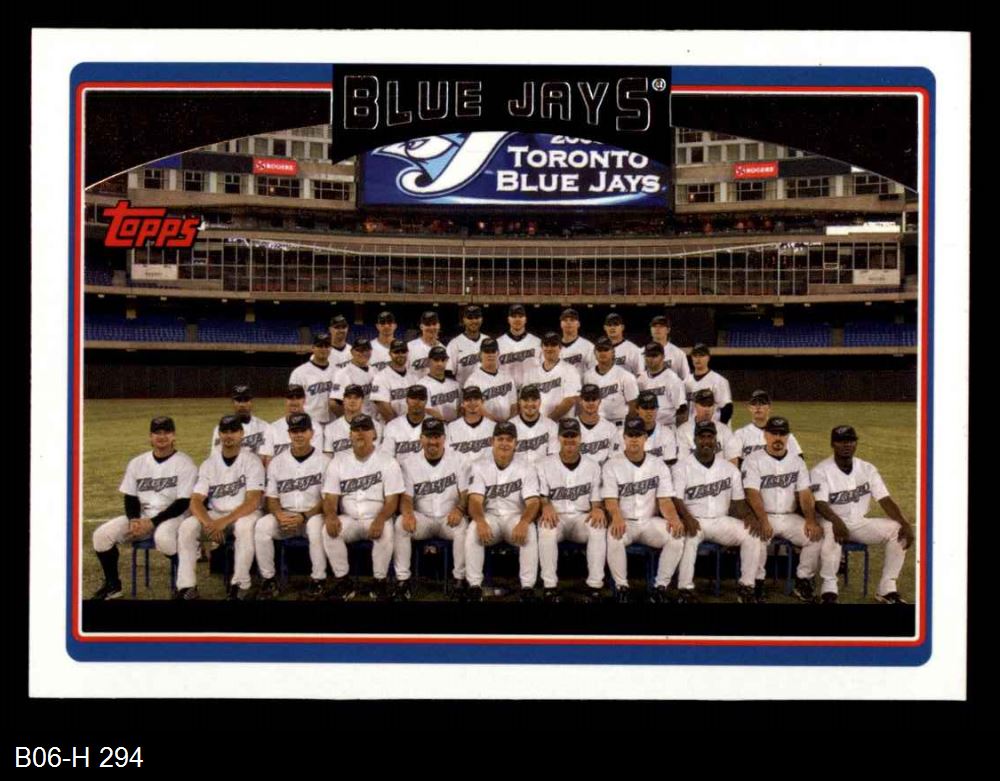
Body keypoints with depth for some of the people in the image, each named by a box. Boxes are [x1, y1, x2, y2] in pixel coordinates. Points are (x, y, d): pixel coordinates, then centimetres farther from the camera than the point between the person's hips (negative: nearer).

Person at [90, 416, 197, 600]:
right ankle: (112, 585, 3)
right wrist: (134, 520, -12)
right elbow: (130, 498, 10)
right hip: (141, 516, 5)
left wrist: (153, 522, -20)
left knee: (163, 537, -40)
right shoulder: (137, 463, 9)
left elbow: (183, 503, -12)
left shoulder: (184, 463, -6)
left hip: (172, 516, -5)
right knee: (102, 534, -15)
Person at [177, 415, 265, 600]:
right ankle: (187, 586, -22)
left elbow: (253, 502, -17)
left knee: (244, 526, -38)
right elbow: (196, 501, -3)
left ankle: (240, 585, -27)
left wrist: (224, 522, -29)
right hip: (214, 515, 4)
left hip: (244, 514, -4)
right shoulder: (209, 464, 4)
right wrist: (209, 524, -24)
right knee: (187, 526, -23)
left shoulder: (251, 461, -7)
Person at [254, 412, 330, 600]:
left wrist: (304, 517, -19)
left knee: (316, 526, -37)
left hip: (313, 515, -3)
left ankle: (318, 580, -22)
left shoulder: (324, 461, -2)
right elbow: (271, 497, 7)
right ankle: (268, 580, -16)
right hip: (284, 515, 3)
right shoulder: (277, 462, 8)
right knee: (262, 526, -26)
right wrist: (279, 515, -15)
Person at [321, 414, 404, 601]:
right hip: (348, 520, 2)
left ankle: (380, 582, -18)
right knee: (328, 530, -28)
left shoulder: (388, 462, -3)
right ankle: (343, 582, -15)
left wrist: (380, 519, -29)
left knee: (386, 531, -36)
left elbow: (392, 500, -8)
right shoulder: (338, 462, 5)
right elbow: (330, 497, 0)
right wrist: (330, 516, -24)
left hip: (377, 519, -2)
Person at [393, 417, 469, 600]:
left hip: (449, 518, -1)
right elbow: (406, 497, 0)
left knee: (462, 526, -34)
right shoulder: (410, 463, 5)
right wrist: (407, 513, -23)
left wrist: (459, 509, -24)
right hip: (422, 519, 1)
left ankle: (460, 579, -21)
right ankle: (402, 580, -24)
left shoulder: (456, 460, 2)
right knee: (401, 523, -29)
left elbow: (466, 493, -1)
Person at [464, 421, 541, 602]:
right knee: (473, 530, -32)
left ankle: (528, 588, -30)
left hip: (516, 517, 0)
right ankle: (474, 587, -28)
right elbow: (475, 500, -13)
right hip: (489, 517, 0)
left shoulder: (526, 468, -3)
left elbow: (532, 502, -12)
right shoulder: (480, 466, -2)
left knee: (530, 532, -33)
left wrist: (524, 522, -35)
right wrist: (481, 521, -36)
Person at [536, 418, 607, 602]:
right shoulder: (546, 465, 4)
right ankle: (549, 586, -29)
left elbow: (597, 501, 7)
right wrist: (546, 506, -25)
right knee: (546, 529, -36)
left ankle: (595, 586, -28)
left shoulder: (593, 466, 8)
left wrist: (598, 509, -18)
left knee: (599, 528, -33)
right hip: (555, 517, -1)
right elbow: (540, 498, 0)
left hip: (582, 518, 1)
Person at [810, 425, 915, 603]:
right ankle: (830, 589, -27)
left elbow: (886, 500, -3)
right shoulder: (821, 471, -10)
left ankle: (887, 588, -9)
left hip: (860, 523, 5)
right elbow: (820, 504, -24)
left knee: (898, 529, -13)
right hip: (832, 522, -5)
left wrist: (905, 523, -19)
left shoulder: (868, 469, 4)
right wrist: (836, 521, -45)